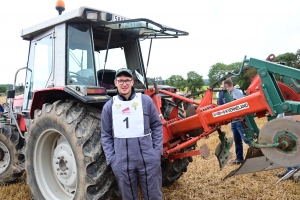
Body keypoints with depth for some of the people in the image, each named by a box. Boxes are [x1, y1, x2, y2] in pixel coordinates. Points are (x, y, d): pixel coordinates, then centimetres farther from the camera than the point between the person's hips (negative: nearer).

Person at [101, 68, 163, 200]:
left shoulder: (145, 100, 1)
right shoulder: (109, 106, 2)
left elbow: (157, 126, 5)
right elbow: (106, 135, 6)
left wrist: (157, 151, -1)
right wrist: (111, 159, -1)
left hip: (148, 159, 0)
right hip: (122, 162, 1)